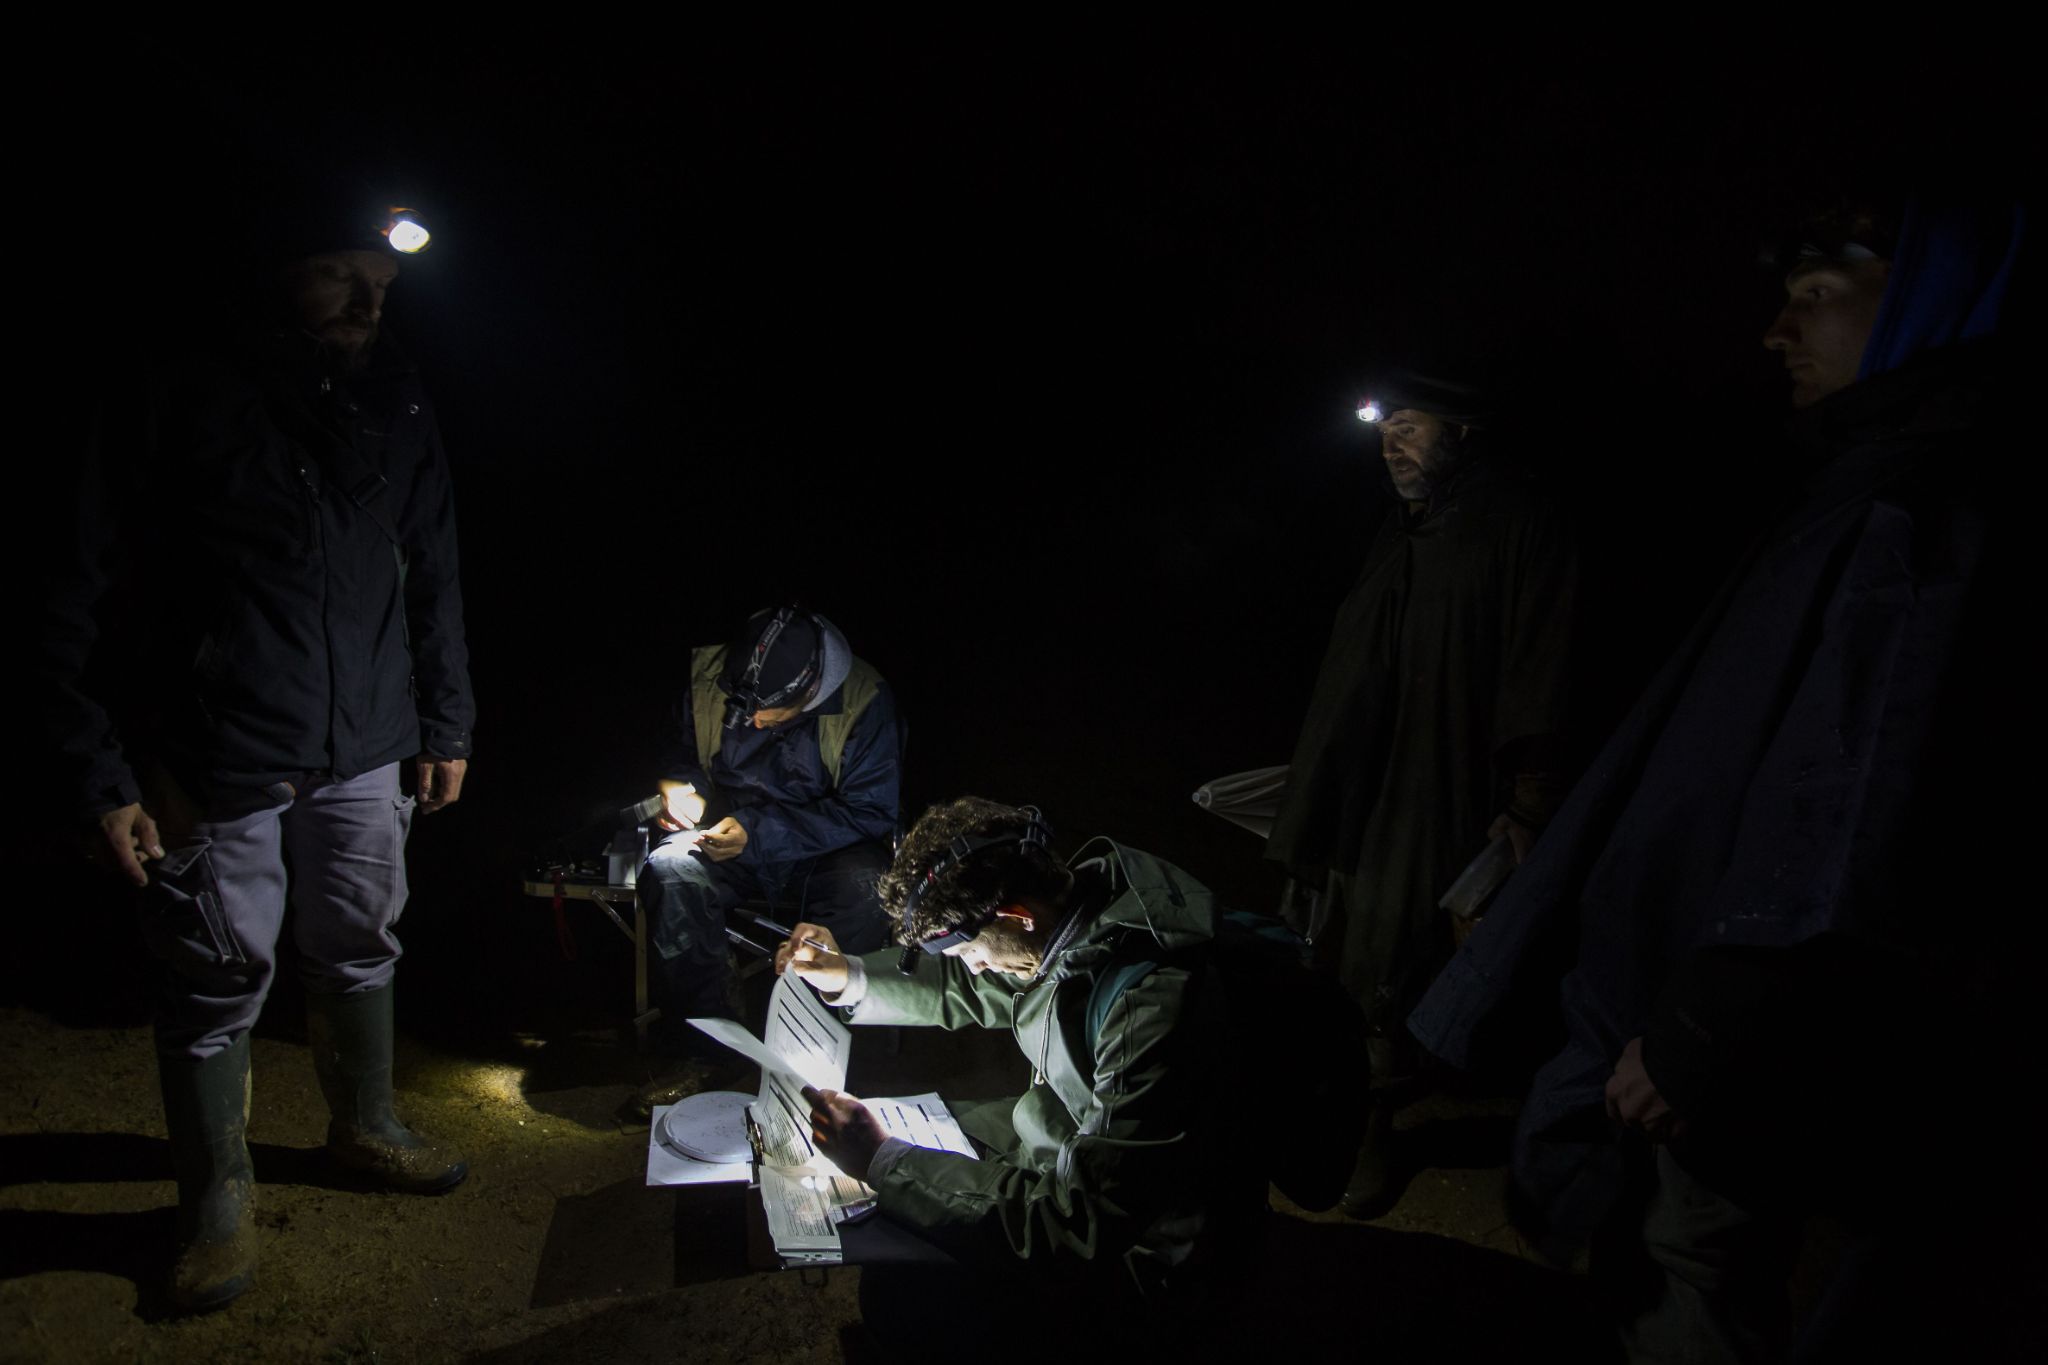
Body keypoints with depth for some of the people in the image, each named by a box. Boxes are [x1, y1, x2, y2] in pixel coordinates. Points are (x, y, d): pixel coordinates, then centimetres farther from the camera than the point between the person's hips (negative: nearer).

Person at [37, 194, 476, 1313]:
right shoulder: (173, 402, -6)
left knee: (360, 951, 16)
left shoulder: (396, 411, 6)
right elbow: (85, 599, -7)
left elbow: (435, 578, 12)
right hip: (217, 767, -4)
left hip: (367, 753, 4)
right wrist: (101, 777, -11)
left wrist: (445, 727, 9)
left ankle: (366, 1128, 38)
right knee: (218, 982, 6)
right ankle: (217, 1199, 26)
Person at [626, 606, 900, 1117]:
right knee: (670, 871, -30)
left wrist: (759, 831, -25)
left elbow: (870, 812, -18)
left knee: (861, 890, -36)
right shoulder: (708, 677, -7)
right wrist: (680, 792, -12)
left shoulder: (865, 701, -18)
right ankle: (702, 1049, -16)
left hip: (823, 850, -2)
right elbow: (679, 759, 13)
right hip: (728, 841, 3)